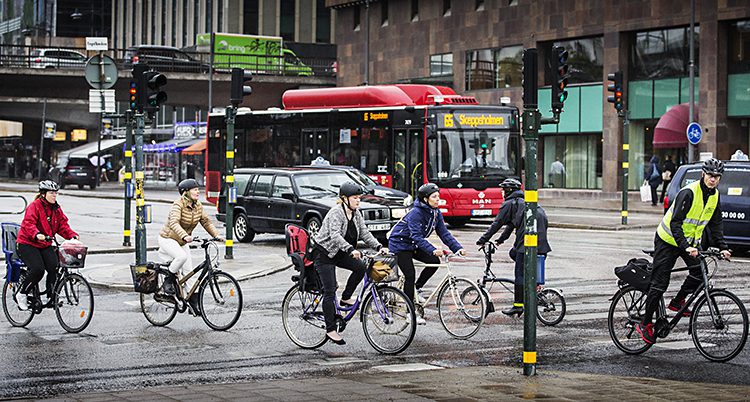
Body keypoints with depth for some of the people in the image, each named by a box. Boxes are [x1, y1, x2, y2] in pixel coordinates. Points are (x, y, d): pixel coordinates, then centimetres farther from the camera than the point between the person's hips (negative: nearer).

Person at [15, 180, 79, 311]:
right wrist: (37, 235, -45)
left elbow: (63, 225, 6)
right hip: (28, 244, -6)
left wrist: (72, 235, -13)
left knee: (54, 267, -17)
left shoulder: (56, 209, 9)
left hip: (45, 245, 6)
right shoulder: (34, 206, -12)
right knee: (38, 269, -25)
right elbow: (28, 224, -26)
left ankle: (50, 297, -3)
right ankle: (21, 294, -5)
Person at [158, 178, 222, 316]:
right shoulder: (178, 204, -24)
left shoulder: (198, 206, -1)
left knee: (190, 272, 1)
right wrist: (185, 236, -53)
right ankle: (169, 281, -13)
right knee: (182, 256, -36)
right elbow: (174, 223, -37)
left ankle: (193, 303, 10)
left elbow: (206, 221, 6)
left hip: (182, 242, 7)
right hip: (167, 239, -7)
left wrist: (216, 235, -10)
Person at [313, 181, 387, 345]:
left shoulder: (356, 214, 2)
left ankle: (346, 298, 5)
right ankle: (331, 330, -6)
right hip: (324, 253, -8)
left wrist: (379, 247, -16)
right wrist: (351, 249, -49)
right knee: (330, 291, -10)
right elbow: (334, 235, -37)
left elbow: (364, 233, -1)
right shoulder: (336, 212, -23)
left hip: (339, 253, 8)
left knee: (361, 267, -14)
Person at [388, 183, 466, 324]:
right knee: (410, 275, -15)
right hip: (400, 244, -8)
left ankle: (417, 288, 8)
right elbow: (417, 236, -36)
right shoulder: (416, 213, -27)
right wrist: (433, 250, -48)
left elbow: (444, 233, -6)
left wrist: (457, 248, -19)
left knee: (434, 261, -11)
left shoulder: (435, 213, -4)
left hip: (414, 245, 8)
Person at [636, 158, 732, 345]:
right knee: (660, 283, -6)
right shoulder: (689, 192, -25)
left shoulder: (714, 196, -2)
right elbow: (675, 223, -29)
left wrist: (722, 247, -6)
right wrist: (685, 247, -39)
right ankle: (645, 324, 4)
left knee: (699, 272, -14)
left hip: (689, 242, 7)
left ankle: (677, 302, 9)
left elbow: (715, 224, 6)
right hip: (668, 240, -7)